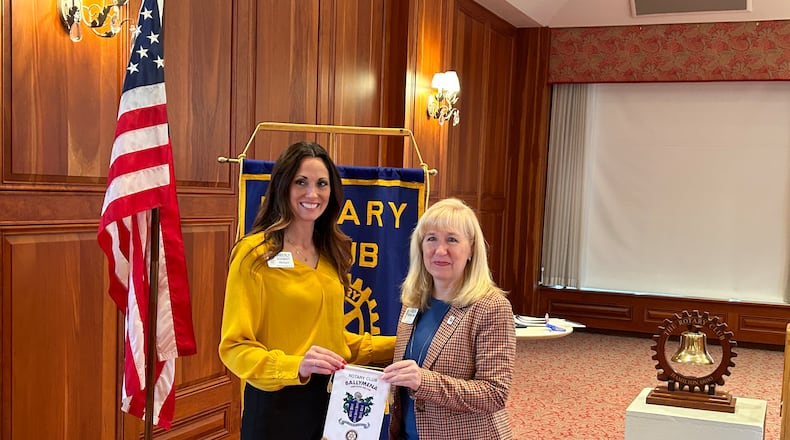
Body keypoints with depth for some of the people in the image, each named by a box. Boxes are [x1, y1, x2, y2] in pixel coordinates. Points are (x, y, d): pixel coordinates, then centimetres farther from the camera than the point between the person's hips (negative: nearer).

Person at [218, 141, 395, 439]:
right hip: (276, 404, -6)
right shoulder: (255, 253, -11)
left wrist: (398, 346, 10)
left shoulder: (331, 254, 8)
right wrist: (294, 366, -28)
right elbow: (234, 347, -13)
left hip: (331, 400, 6)